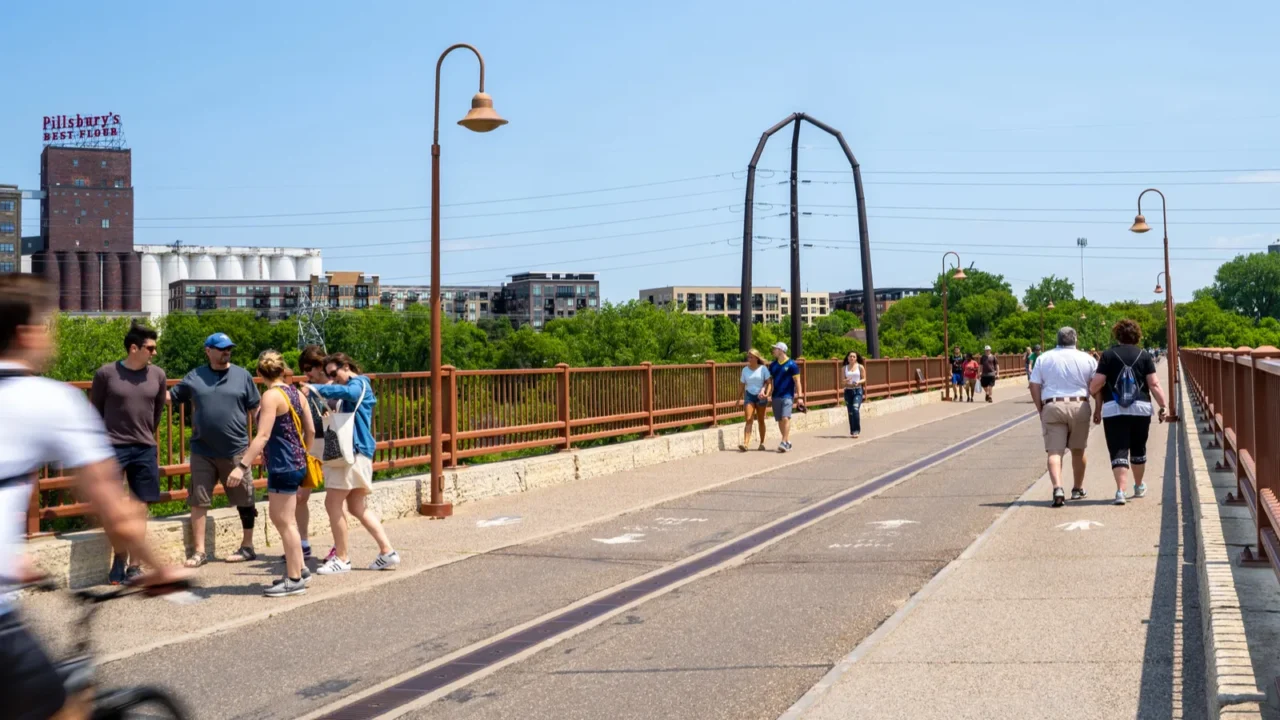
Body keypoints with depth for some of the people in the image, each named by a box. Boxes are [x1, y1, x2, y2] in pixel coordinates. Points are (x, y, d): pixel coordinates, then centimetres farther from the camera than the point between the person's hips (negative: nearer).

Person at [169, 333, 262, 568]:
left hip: (236, 451, -1)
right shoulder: (195, 377, 5)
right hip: (202, 452, 1)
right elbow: (171, 396, 11)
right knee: (198, 501, 3)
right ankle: (199, 551, 11)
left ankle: (247, 547, 20)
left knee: (244, 500, 7)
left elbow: (256, 408, 5)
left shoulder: (242, 376, 2)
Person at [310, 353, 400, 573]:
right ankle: (388, 552, 13)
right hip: (351, 451, 10)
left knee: (333, 503, -8)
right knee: (358, 507, 12)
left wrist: (317, 389, -33)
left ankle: (342, 559, -2)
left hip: (354, 452, -10)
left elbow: (347, 392, -30)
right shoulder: (352, 387, 22)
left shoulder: (359, 383, -7)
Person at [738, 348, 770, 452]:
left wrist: (765, 392, -21)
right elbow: (743, 385, 9)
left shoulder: (763, 369, -2)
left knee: (761, 421, 10)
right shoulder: (745, 370, 5)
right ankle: (746, 443, -23)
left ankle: (762, 443, 22)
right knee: (749, 420, -12)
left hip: (760, 396, -1)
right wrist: (743, 400, 9)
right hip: (749, 396, 1)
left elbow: (768, 382, -5)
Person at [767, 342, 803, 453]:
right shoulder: (773, 365, 10)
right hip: (776, 397, 5)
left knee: (785, 418, -17)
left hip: (787, 396, -5)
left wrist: (799, 396, -8)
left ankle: (784, 442, -15)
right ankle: (788, 442, 16)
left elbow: (797, 381, -4)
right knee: (780, 420, 6)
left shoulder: (791, 365, -5)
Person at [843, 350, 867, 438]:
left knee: (855, 409, -19)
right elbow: (843, 380, 9)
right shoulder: (845, 368, 8)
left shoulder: (860, 367, 2)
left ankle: (857, 430, -15)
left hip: (858, 390, -3)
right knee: (850, 412, 3)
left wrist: (858, 382, -15)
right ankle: (852, 432, 11)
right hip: (848, 391, 3)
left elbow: (864, 379, 4)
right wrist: (845, 381, -14)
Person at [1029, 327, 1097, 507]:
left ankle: (1058, 488, -23)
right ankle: (1078, 489, 28)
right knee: (1078, 451, 16)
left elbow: (1034, 387, 3)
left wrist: (1041, 411, 11)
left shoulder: (1044, 358, 7)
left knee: (1054, 452, -4)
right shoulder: (1087, 359, 6)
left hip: (1052, 407, -1)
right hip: (1079, 406, 1)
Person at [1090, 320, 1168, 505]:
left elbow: (1095, 386, -6)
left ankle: (1121, 490, -18)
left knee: (1118, 451, -3)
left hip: (1113, 409, -2)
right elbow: (1154, 384, -3)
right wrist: (1162, 407, 3)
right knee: (1138, 449, 20)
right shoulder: (1144, 356, 3)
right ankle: (1139, 487, 36)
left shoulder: (1108, 356, -2)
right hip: (1141, 408, 2)